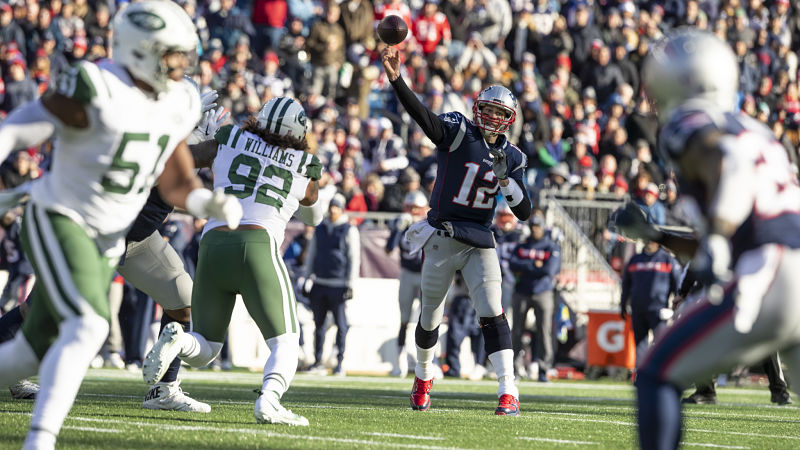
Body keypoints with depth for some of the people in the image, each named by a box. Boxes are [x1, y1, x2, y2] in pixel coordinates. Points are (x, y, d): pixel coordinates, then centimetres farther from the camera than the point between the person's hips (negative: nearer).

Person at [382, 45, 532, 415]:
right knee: (430, 318, 12)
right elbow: (422, 116, -24)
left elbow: (524, 212, 6)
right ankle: (423, 375, 39)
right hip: (441, 239, -2)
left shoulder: (511, 157, 5)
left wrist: (506, 180, -13)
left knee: (492, 315, -13)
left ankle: (508, 392, -15)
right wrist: (396, 80, -41)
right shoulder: (459, 132, -7)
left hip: (479, 243, 2)